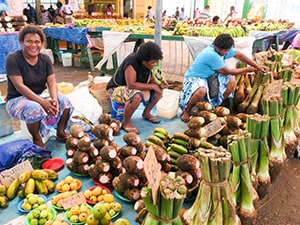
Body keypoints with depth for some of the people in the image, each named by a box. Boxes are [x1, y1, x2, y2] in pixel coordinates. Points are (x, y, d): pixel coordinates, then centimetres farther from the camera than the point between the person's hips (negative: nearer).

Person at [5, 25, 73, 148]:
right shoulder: (13, 58, -14)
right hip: (17, 99, -5)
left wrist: (54, 99, -28)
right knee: (34, 108, -37)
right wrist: (42, 101, -33)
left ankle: (60, 133, 0)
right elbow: (19, 86, -22)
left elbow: (52, 83, -6)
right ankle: (37, 139, -12)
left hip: (39, 96, 5)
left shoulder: (45, 59, 1)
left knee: (64, 100, -19)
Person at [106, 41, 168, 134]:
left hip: (135, 88, 8)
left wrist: (159, 84, -16)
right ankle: (126, 123, -17)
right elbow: (131, 85, -36)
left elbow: (149, 79, 6)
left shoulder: (147, 64, -6)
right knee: (136, 97, -39)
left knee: (159, 90, -2)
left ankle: (146, 113, 16)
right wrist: (152, 86, -29)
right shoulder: (131, 62, -30)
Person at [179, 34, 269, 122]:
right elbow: (228, 72, -18)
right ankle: (186, 111, -15)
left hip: (209, 77, 9)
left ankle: (216, 106, 9)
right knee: (201, 91, -42)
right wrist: (247, 69, -5)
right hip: (194, 78, -9)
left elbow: (239, 55, 6)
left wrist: (257, 67, 6)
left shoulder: (223, 48, -6)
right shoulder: (212, 55, -29)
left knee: (231, 81, -4)